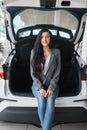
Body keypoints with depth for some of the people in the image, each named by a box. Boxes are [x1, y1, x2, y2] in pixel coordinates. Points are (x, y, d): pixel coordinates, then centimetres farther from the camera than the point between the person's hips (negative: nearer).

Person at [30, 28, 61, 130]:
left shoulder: (56, 52, 1)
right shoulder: (34, 52, 0)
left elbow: (57, 72, -1)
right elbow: (33, 73, -3)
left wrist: (51, 88, -15)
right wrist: (40, 88, -16)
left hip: (52, 84, 0)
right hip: (38, 84, 0)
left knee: (50, 100, -31)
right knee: (41, 100, -31)